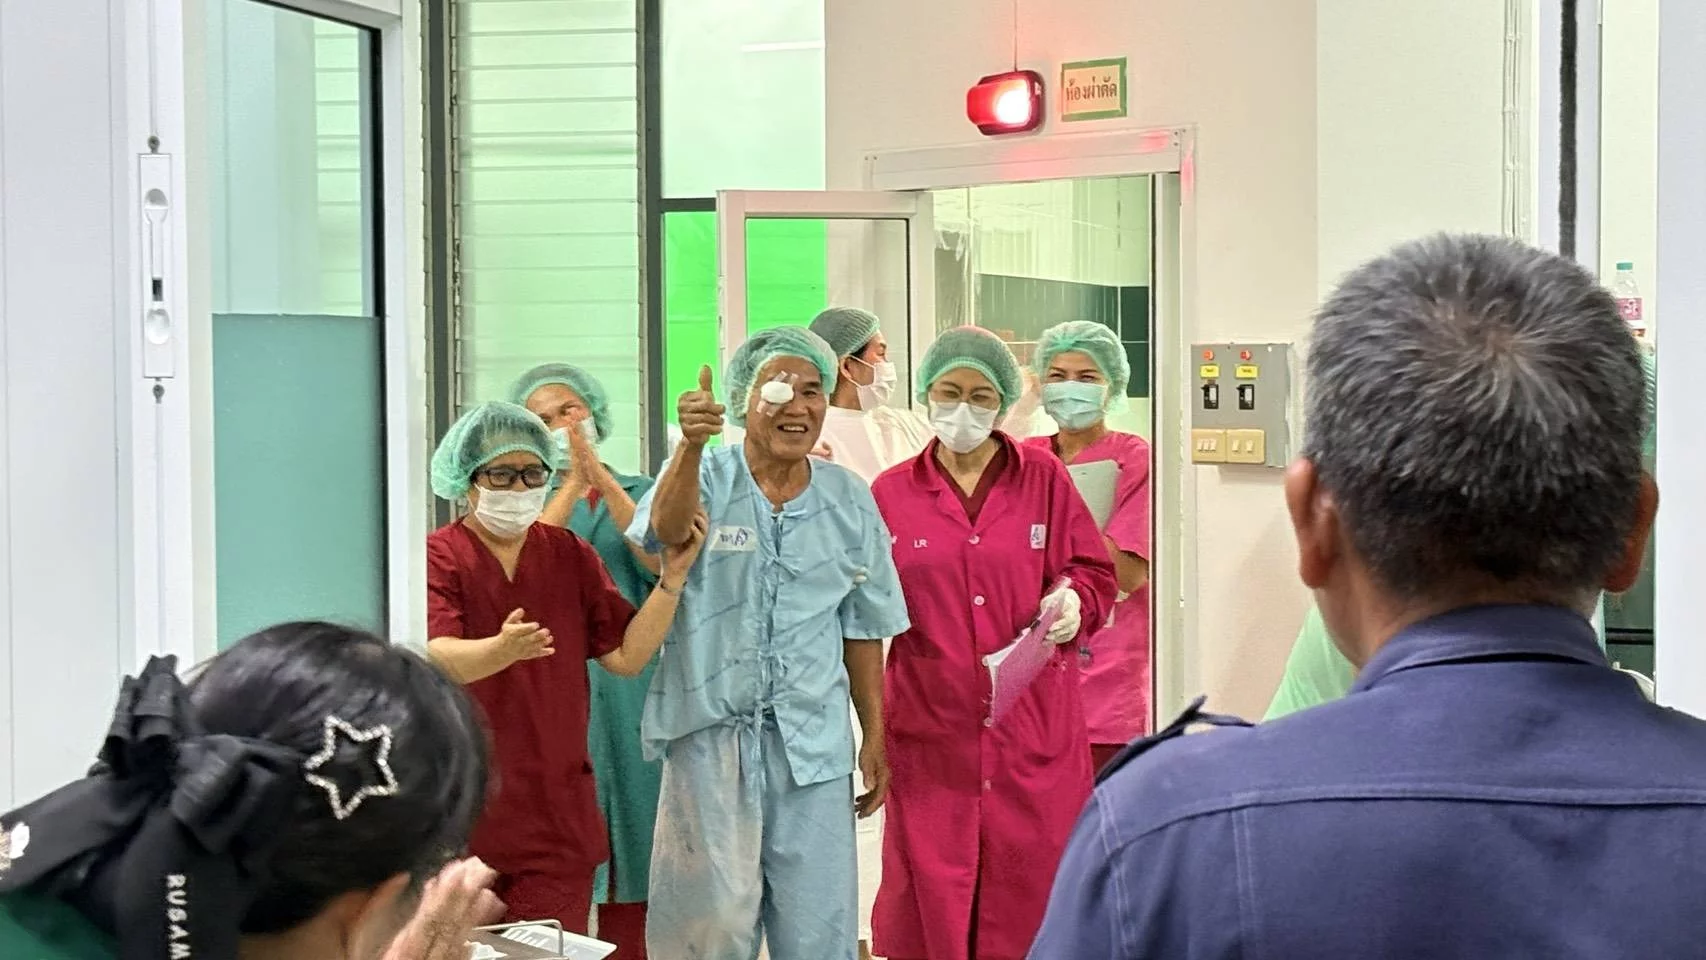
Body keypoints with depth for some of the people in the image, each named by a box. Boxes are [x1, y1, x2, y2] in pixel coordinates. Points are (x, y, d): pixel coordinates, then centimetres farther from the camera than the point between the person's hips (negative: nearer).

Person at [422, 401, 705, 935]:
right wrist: (503, 649, -40)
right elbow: (436, 657, -20)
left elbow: (626, 655, 5)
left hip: (559, 815, 3)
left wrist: (672, 579, -6)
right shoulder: (438, 556, -4)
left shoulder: (571, 556, 9)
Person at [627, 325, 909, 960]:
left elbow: (862, 629, 12)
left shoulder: (849, 499, 7)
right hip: (711, 731, -2)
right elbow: (665, 529, -27)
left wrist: (875, 736, 11)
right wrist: (691, 444, -46)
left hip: (813, 739, 3)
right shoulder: (705, 478, -2)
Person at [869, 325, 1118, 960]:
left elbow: (1094, 573, 8)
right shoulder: (892, 493, 6)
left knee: (1030, 882, 3)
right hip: (931, 729, 0)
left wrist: (1074, 600, -12)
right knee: (932, 884, 2)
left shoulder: (1044, 478, 5)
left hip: (1033, 725, 0)